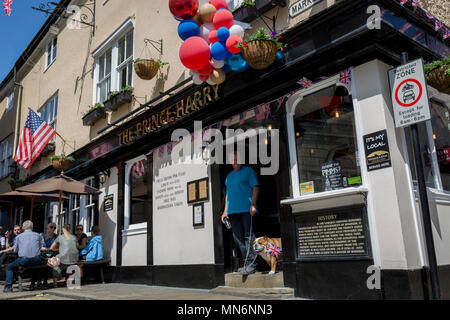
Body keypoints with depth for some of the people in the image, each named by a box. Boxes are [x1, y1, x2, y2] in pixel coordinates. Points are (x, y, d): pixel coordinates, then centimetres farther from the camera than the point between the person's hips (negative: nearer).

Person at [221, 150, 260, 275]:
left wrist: (253, 204, -15)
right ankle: (247, 263, 9)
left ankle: (251, 264, -6)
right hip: (233, 211, 6)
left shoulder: (248, 171, 5)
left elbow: (255, 187, -3)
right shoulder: (229, 175, 23)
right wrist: (226, 211, 17)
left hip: (246, 209, -6)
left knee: (248, 237, -8)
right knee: (238, 238, 4)